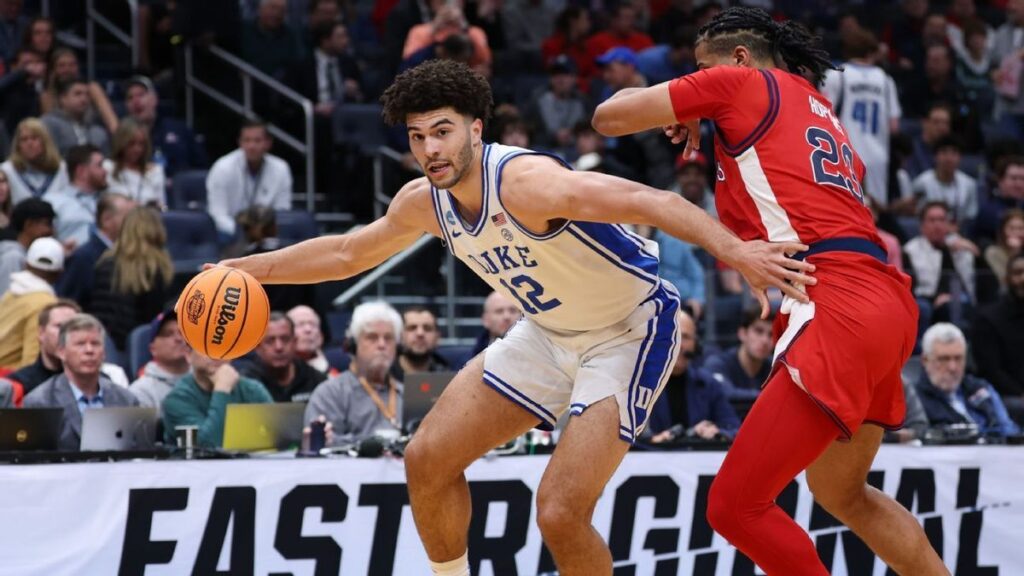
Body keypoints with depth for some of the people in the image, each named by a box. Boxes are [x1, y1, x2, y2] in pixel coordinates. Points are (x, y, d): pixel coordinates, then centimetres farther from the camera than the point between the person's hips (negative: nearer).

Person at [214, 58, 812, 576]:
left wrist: (734, 250, -54)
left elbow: (648, 201, -41)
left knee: (560, 511, -19)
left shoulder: (523, 182, -31)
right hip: (551, 333, 8)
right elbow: (347, 254, 16)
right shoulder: (424, 202, -4)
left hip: (630, 333, -8)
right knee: (428, 458, 3)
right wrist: (249, 269, 15)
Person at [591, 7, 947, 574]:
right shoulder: (822, 113, 28)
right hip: (887, 300, 9)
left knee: (734, 506, -8)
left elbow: (610, 117, 6)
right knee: (841, 494, 27)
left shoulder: (740, 82, 5)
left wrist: (678, 113, 24)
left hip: (837, 308, -9)